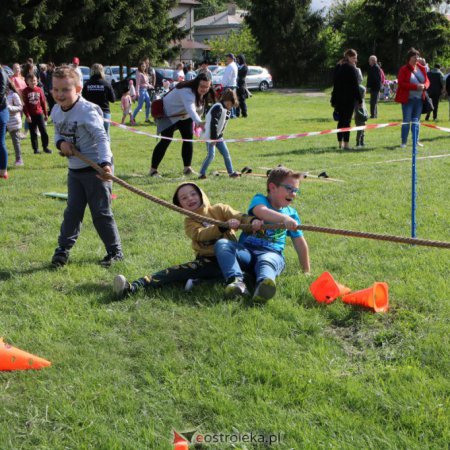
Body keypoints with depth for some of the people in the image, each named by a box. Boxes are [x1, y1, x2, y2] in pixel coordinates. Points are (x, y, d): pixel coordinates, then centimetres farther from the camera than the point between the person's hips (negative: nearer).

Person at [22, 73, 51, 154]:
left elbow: (43, 102, 6)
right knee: (33, 133, 6)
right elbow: (24, 104, -6)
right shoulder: (25, 91, -5)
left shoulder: (39, 90, 1)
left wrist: (46, 114, 7)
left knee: (44, 131, 2)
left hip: (39, 114, 2)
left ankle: (45, 147, 12)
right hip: (31, 115, -2)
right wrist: (27, 115, -12)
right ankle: (35, 148, 13)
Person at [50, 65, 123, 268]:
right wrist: (61, 142, -10)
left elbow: (101, 138, -29)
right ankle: (63, 249, 24)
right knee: (72, 211, 13)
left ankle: (115, 251, 16)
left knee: (101, 213, 1)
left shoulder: (87, 111, -22)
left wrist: (105, 163, -44)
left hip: (96, 169, -6)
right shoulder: (56, 111, 2)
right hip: (74, 169, 6)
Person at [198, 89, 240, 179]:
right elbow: (213, 124, -24)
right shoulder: (218, 108, -20)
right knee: (211, 155, -14)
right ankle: (202, 173, -5)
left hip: (217, 136, 9)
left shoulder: (227, 110, 9)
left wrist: (220, 135, 9)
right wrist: (213, 138, -22)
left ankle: (231, 172, 17)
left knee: (226, 153, 8)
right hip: (210, 136, -9)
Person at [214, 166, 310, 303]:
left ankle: (262, 288, -74)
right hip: (246, 250, 0)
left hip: (271, 253, 0)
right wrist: (284, 218, -40)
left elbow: (300, 243, 21)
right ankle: (237, 281, -51)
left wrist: (307, 272, 18)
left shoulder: (292, 214, 18)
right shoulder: (259, 199, 6)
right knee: (222, 244, -28)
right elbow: (261, 211, -21)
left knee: (267, 260, -38)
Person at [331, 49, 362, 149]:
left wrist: (334, 100, 17)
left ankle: (340, 143, 15)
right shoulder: (351, 68, -11)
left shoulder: (338, 67, 12)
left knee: (341, 120, 12)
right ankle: (346, 144, -6)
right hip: (349, 99, -7)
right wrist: (359, 100, -7)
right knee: (347, 120, -5)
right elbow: (355, 86, -12)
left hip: (338, 98, 7)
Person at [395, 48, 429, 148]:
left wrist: (424, 86, -9)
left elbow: (427, 81, 16)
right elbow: (401, 83, -14)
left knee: (416, 121, 11)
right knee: (406, 121, -4)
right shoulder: (404, 69, -7)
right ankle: (404, 142, 3)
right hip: (408, 99, -5)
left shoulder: (422, 68, 10)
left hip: (419, 99, 5)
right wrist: (415, 86, -20)